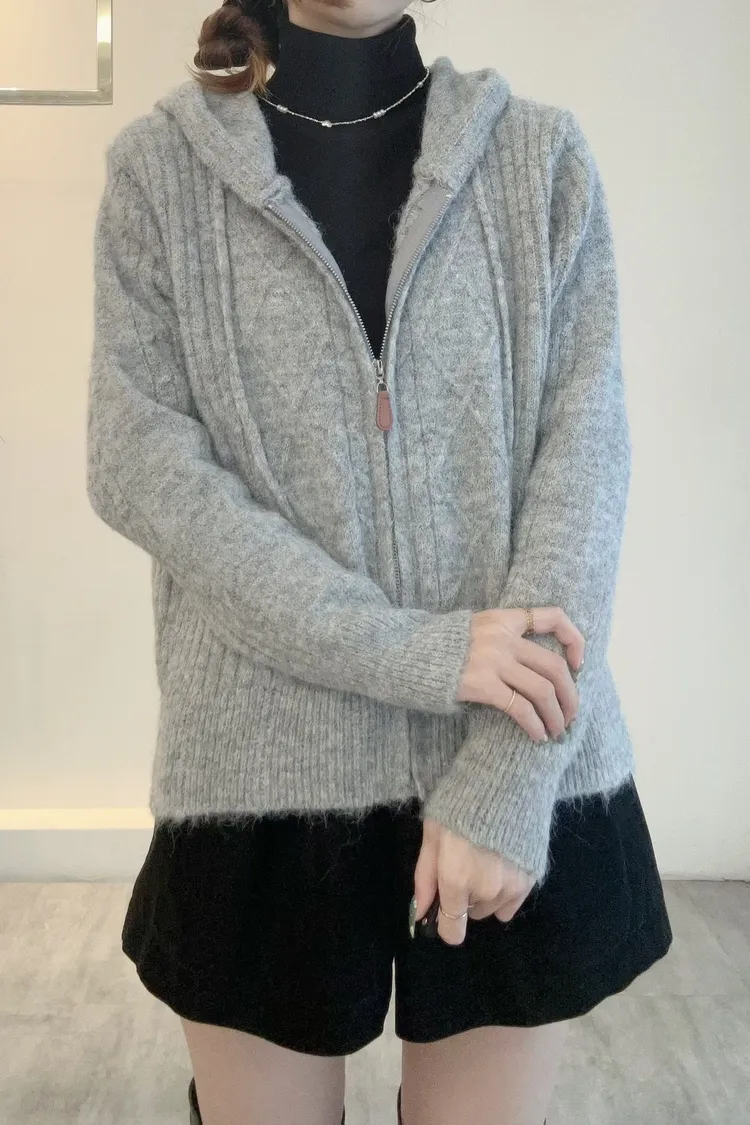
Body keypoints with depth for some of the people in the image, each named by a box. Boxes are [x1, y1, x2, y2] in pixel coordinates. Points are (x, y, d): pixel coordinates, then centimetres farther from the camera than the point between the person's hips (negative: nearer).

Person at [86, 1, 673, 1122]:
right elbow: (135, 462, -5)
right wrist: (408, 650, -15)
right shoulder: (162, 164, 4)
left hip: (522, 771, 1)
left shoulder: (544, 154, 6)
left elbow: (587, 453, -3)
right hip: (267, 763, 0)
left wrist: (508, 778, -13)